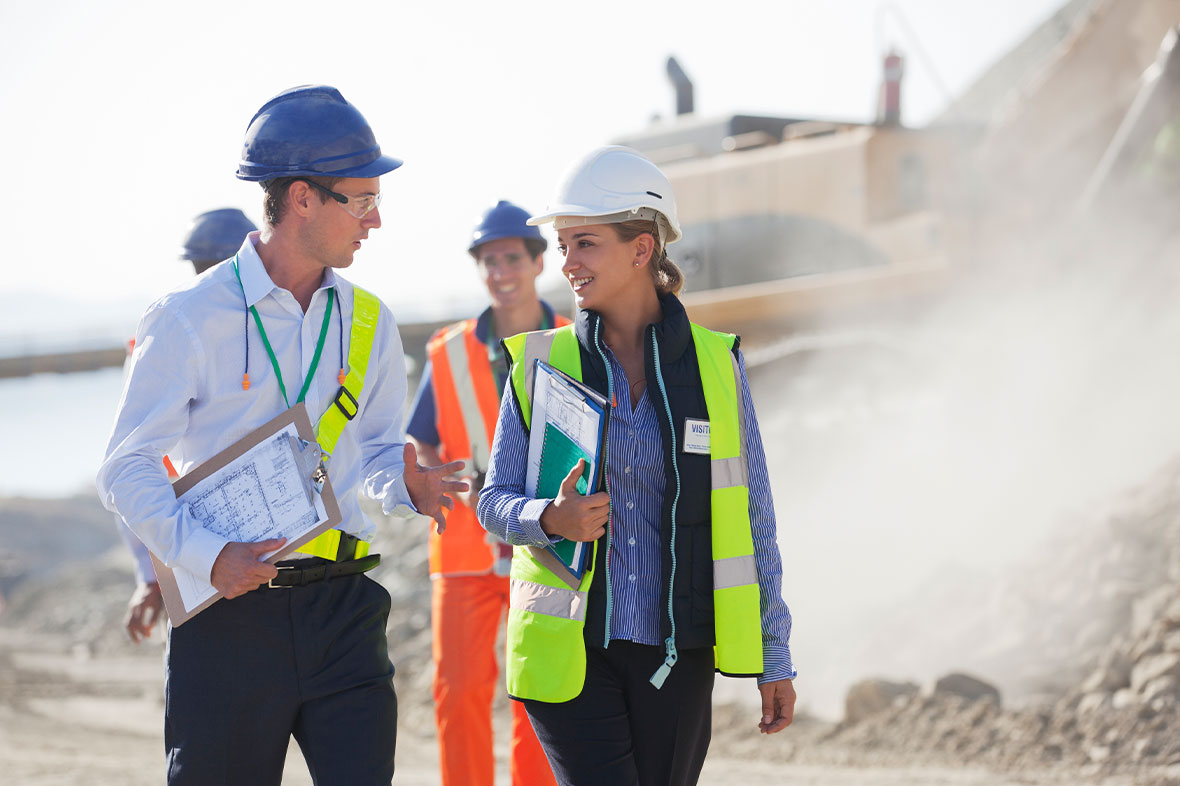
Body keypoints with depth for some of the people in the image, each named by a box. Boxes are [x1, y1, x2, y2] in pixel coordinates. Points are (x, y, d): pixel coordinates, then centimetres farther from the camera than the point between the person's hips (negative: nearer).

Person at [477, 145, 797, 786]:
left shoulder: (716, 364, 2)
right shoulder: (540, 364, 2)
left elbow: (752, 517, 6)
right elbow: (495, 501, 5)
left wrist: (774, 656, 6)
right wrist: (550, 519, -19)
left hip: (676, 651, 1)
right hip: (568, 650, -1)